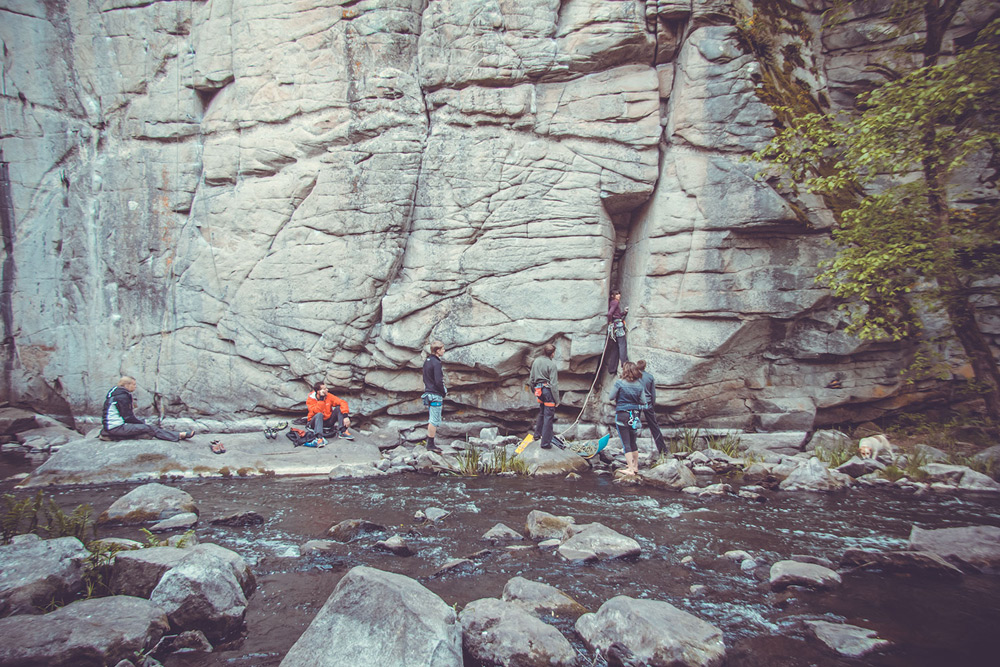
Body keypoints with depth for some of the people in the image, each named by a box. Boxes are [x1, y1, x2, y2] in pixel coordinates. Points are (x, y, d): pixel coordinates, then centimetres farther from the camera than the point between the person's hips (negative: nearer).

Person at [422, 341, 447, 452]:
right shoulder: (436, 363, -18)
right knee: (435, 420, -4)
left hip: (428, 392, 10)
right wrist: (444, 392, -6)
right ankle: (431, 444, 0)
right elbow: (439, 381, -21)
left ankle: (429, 442, 24)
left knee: (431, 419, 17)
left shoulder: (427, 361, 11)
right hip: (436, 395, -10)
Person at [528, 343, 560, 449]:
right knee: (548, 416, 0)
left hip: (539, 389, 7)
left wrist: (534, 390, 26)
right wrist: (557, 399, -9)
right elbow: (554, 383, -14)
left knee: (541, 413, 25)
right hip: (548, 390, -7)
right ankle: (545, 443, 2)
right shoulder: (551, 364, -15)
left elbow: (531, 379, 13)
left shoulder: (536, 361, 5)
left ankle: (537, 434, 37)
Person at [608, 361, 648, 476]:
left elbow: (610, 398, -5)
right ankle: (635, 467, 26)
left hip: (622, 415, -5)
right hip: (635, 415, 5)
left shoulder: (619, 383, -11)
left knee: (626, 443, 0)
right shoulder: (639, 385, 1)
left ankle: (630, 469, 0)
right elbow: (643, 402, 5)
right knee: (633, 442, 18)